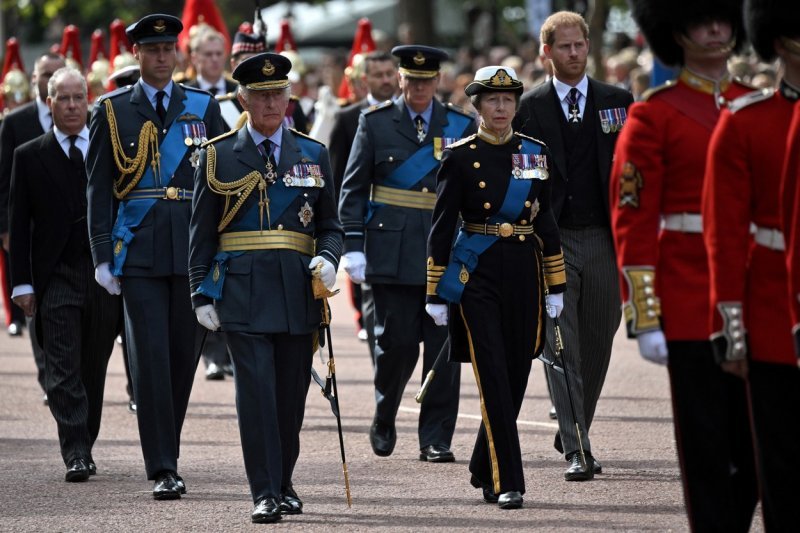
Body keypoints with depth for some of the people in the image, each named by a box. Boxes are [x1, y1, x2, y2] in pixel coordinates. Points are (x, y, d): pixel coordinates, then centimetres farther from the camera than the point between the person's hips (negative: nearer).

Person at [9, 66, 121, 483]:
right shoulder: (29, 156, 4)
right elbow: (19, 225, 3)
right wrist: (22, 283, -4)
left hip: (105, 276, 2)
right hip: (56, 276, -2)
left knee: (93, 370, 10)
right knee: (64, 371, -10)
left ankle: (84, 446, 22)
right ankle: (76, 454, -15)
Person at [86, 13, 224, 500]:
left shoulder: (204, 108, 8)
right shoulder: (112, 111, 4)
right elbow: (99, 190, 3)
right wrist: (102, 256, -3)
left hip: (193, 251, 2)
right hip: (139, 253, -2)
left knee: (184, 355, 7)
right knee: (150, 358, -8)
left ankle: (165, 451, 25)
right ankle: (163, 469, -8)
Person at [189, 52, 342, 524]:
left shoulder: (313, 155, 11)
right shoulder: (219, 156, 5)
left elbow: (331, 226, 15)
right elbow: (202, 233, 6)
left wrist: (328, 258, -7)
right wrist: (202, 294, 0)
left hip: (299, 292, 3)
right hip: (244, 293, -3)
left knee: (292, 394, 7)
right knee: (256, 391, -10)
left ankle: (283, 483, 23)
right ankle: (265, 493, -9)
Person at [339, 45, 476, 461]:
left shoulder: (460, 126, 8)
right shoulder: (375, 123, 5)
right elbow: (353, 189, 4)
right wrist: (353, 246, -4)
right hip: (392, 252, -1)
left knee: (443, 345, -2)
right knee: (396, 342, -1)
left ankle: (436, 439, 4)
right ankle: (384, 422, 23)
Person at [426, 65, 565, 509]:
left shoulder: (536, 153, 8)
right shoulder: (459, 157, -2)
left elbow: (546, 223, 12)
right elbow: (441, 228, -1)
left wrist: (556, 287, 10)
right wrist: (436, 294, -4)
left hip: (524, 272, 4)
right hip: (476, 273, -4)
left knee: (516, 375, 8)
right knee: (494, 377, -10)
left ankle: (484, 470, 27)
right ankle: (507, 483, -10)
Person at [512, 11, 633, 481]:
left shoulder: (617, 101, 7)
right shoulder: (530, 107, 2)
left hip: (602, 237, 3)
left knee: (598, 343, 10)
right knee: (562, 347, -9)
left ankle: (573, 432, 29)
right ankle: (576, 450, -12)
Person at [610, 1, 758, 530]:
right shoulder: (655, 115, -2)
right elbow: (633, 222, -6)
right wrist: (645, 318, -11)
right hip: (691, 304, -4)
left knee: (754, 446, 6)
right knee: (705, 446, -2)